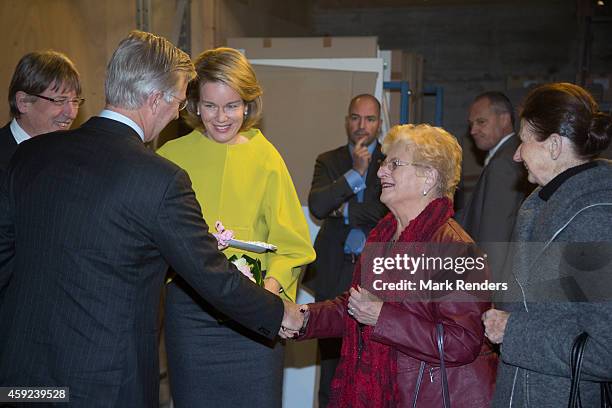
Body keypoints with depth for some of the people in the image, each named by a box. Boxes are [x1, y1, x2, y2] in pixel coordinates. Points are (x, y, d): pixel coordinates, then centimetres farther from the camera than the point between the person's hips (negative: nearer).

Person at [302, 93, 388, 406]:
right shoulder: (329, 161, 10)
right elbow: (317, 206, -7)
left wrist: (346, 210, -6)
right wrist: (355, 172, -13)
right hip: (335, 272, 2)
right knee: (332, 358, 8)